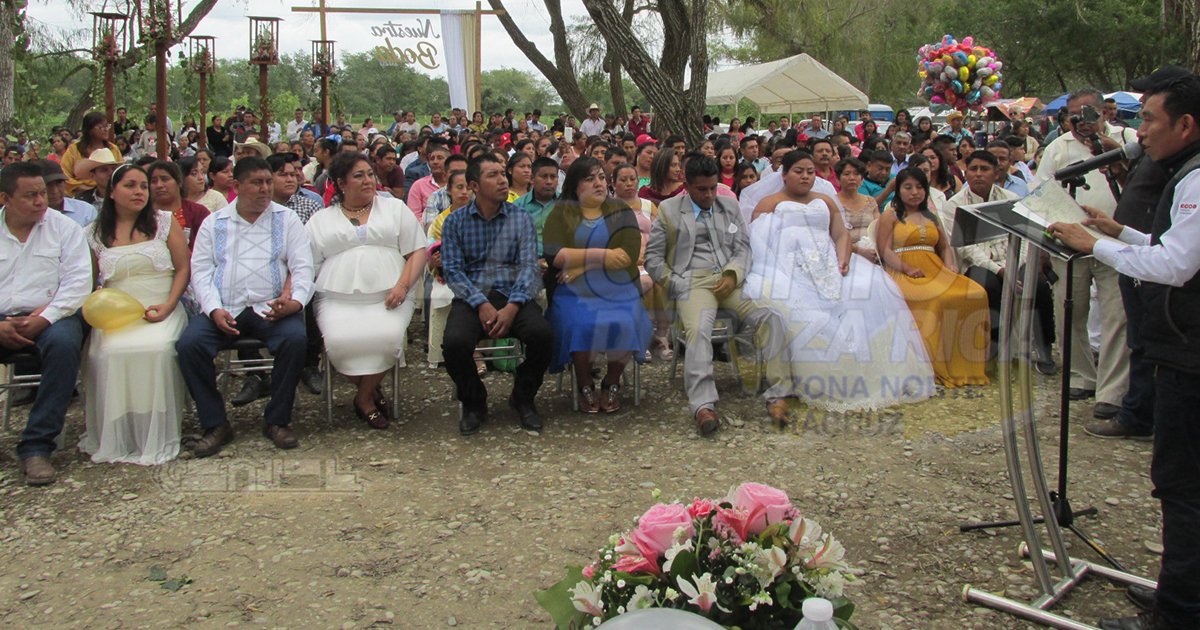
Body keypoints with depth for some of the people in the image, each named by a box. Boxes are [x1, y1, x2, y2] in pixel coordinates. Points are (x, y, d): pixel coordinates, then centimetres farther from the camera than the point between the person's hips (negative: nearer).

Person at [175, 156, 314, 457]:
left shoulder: (286, 219, 12)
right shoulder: (214, 223, 15)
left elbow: (303, 266, 3)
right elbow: (201, 270, 7)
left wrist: (295, 300, -17)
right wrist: (214, 310, -10)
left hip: (271, 308, -1)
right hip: (224, 310, 1)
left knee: (294, 339, -32)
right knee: (188, 344, -24)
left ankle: (277, 421, -14)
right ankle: (216, 424, -10)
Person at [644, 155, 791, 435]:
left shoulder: (730, 208, 25)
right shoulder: (669, 210, 14)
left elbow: (743, 248, 18)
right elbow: (653, 258, 11)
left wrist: (733, 275, -4)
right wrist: (676, 286, -3)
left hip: (730, 280, 3)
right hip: (692, 282, -3)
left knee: (771, 318, -25)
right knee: (698, 330, -36)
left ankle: (776, 394, -23)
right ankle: (703, 406, -45)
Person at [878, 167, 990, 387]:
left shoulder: (931, 217, 28)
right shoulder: (890, 216, 11)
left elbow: (944, 247, 27)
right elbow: (884, 250, -1)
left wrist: (950, 265, 4)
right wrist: (907, 268, -17)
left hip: (935, 270, 5)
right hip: (902, 273, -5)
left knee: (976, 293, -24)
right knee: (933, 299, -38)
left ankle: (962, 364, -22)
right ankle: (934, 366, -29)